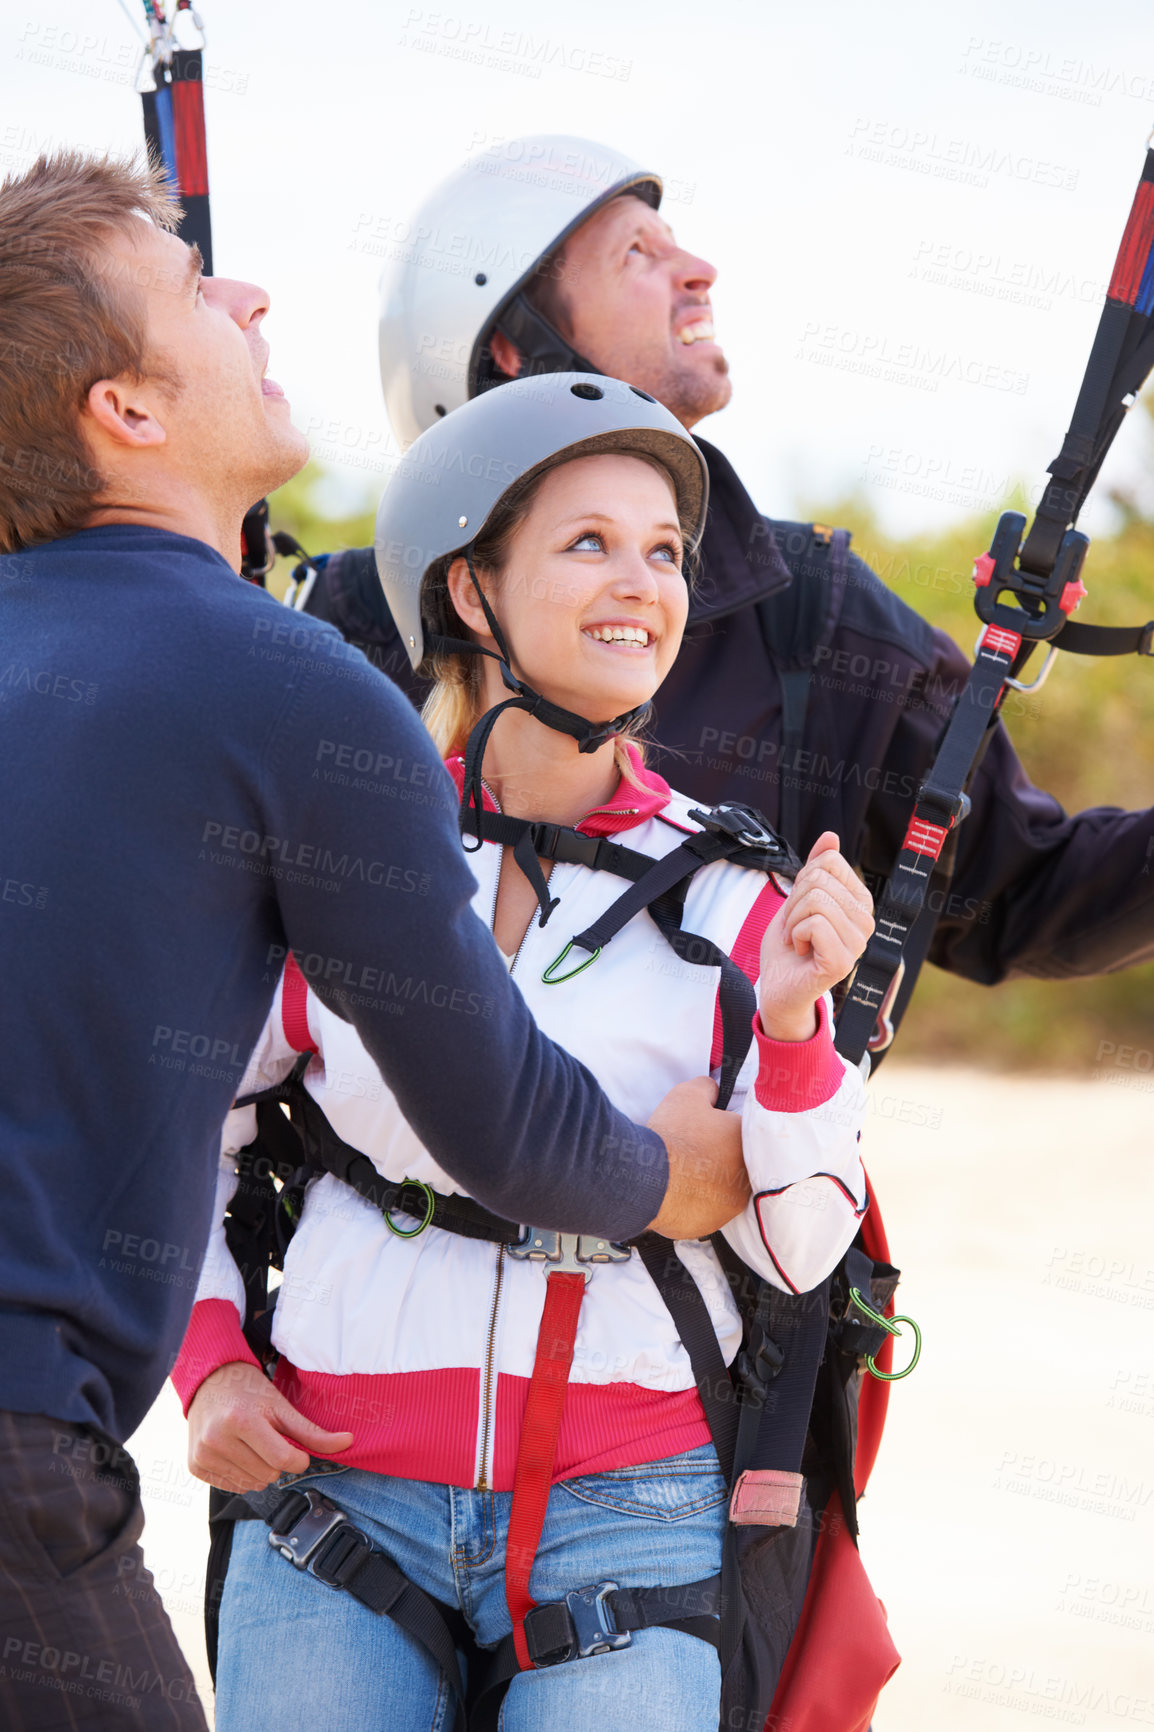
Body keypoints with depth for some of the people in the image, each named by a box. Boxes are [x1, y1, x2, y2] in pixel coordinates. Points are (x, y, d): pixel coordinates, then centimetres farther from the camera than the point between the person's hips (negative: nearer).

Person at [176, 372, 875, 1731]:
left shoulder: (736, 895, 1)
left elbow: (798, 1249, -2)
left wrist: (789, 1022, -15)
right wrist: (209, 1364, 4)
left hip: (624, 1517, 0)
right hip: (338, 1495, 0)